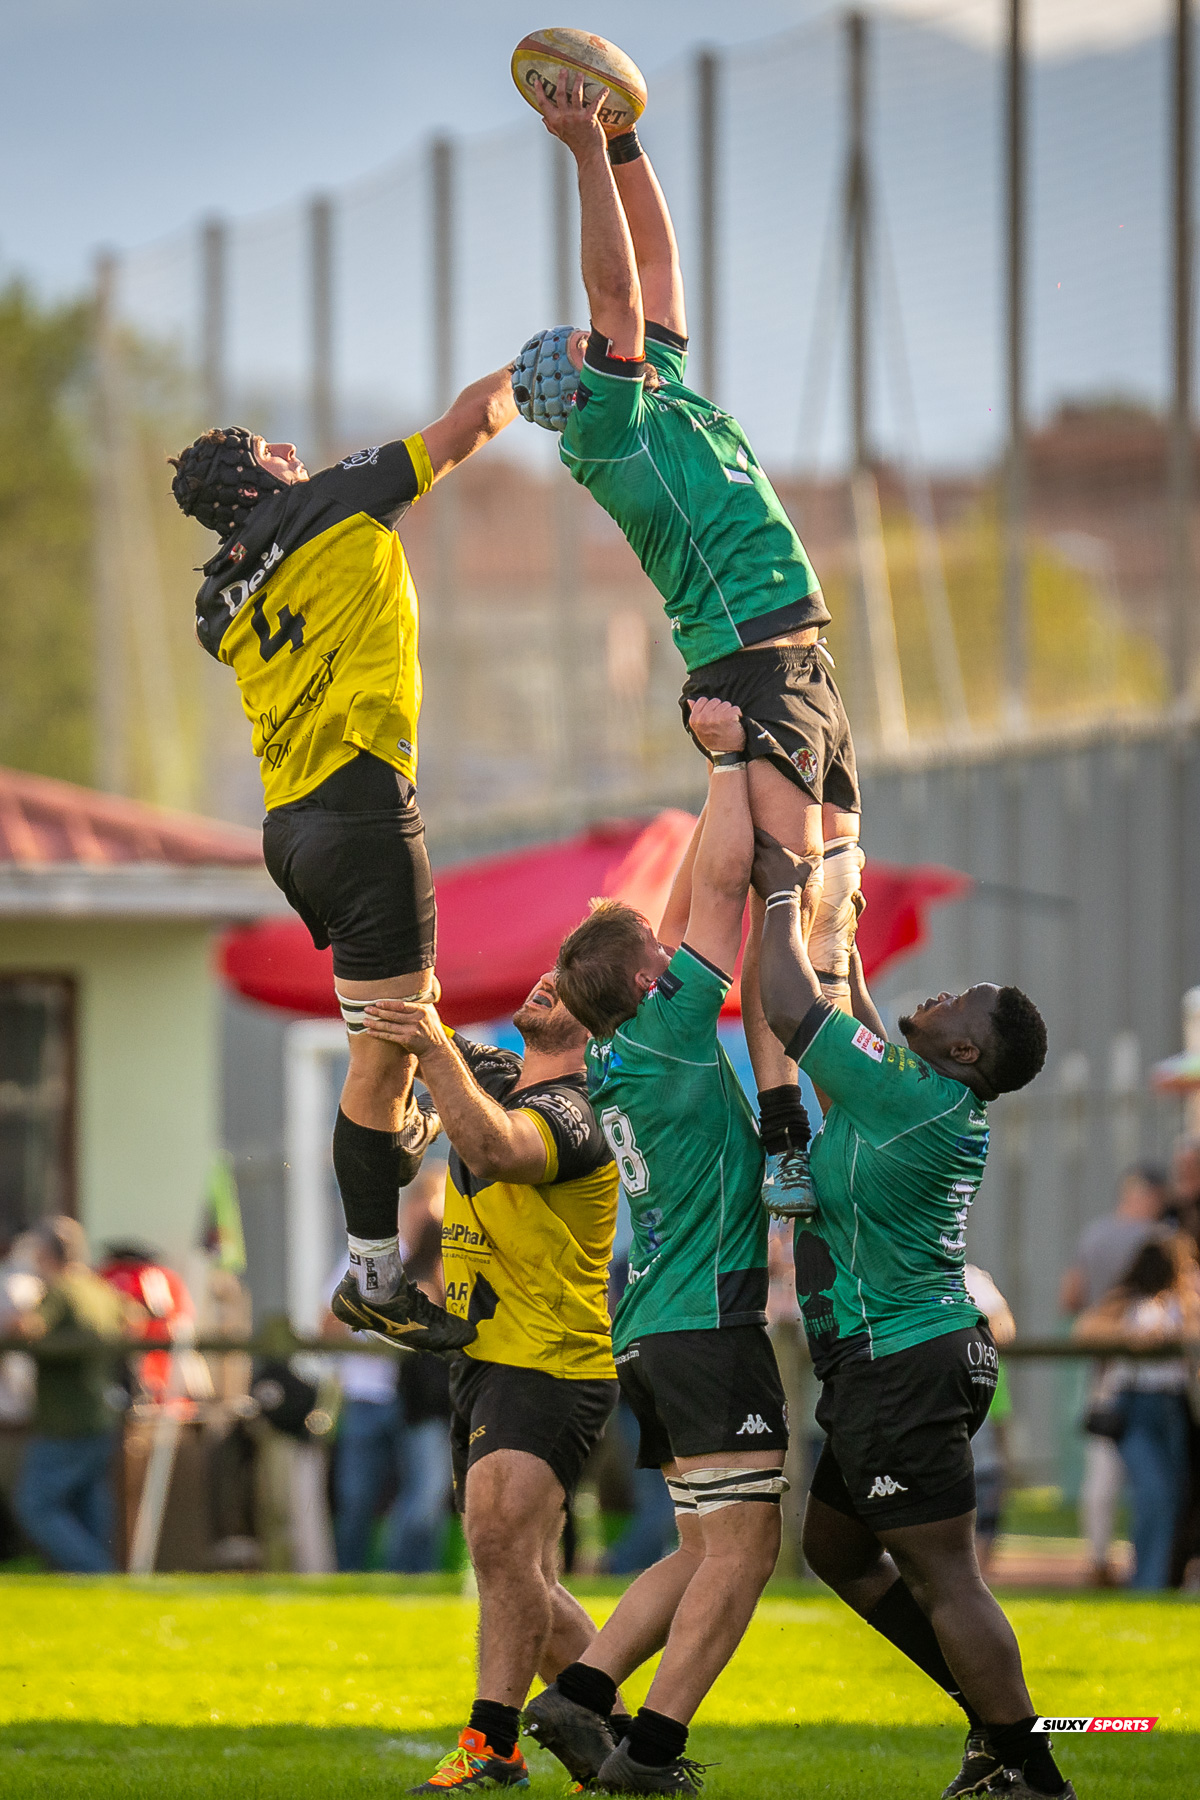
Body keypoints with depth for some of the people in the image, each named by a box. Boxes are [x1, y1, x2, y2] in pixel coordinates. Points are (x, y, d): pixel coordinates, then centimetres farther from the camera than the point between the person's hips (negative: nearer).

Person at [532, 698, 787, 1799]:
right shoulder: (667, 1034, -9)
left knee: (708, 1554, 13)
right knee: (742, 1546, -8)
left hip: (655, 1332, 9)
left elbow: (701, 893, 26)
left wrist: (728, 784, 29)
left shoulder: (617, 1062, 14)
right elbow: (723, 883, -8)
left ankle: (578, 1696, 3)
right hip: (710, 1327, -9)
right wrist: (731, 758, 1)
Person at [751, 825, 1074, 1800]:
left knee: (945, 1576, -8)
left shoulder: (908, 1096, -17)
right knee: (836, 1545, 20)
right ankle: (998, 1719, 23)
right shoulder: (951, 1107, 9)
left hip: (902, 1370, -10)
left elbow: (790, 1009, -15)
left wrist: (783, 896, -3)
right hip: (913, 1360, 10)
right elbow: (873, 1044, 31)